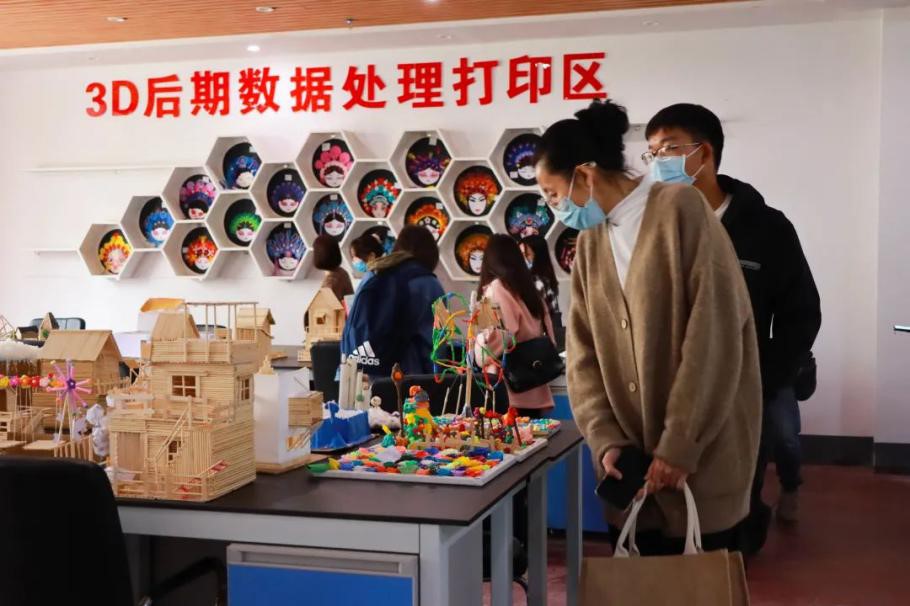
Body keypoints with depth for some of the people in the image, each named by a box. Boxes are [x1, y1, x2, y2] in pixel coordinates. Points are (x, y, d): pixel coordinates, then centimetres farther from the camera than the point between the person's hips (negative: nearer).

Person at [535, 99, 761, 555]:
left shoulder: (680, 210, -8)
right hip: (631, 464, 6)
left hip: (700, 457, -5)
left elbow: (713, 336, -16)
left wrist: (680, 446, -17)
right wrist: (605, 441, -7)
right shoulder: (590, 243, 13)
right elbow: (583, 354, 7)